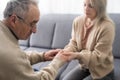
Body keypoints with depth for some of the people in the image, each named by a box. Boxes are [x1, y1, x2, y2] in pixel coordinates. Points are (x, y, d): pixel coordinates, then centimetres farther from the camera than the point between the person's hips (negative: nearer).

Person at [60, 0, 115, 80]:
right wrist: (66, 51, -25)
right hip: (84, 66, 6)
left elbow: (98, 56, -24)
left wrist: (77, 55, -39)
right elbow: (74, 43, -2)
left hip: (102, 71, -5)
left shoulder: (107, 26, -26)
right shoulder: (78, 21, -8)